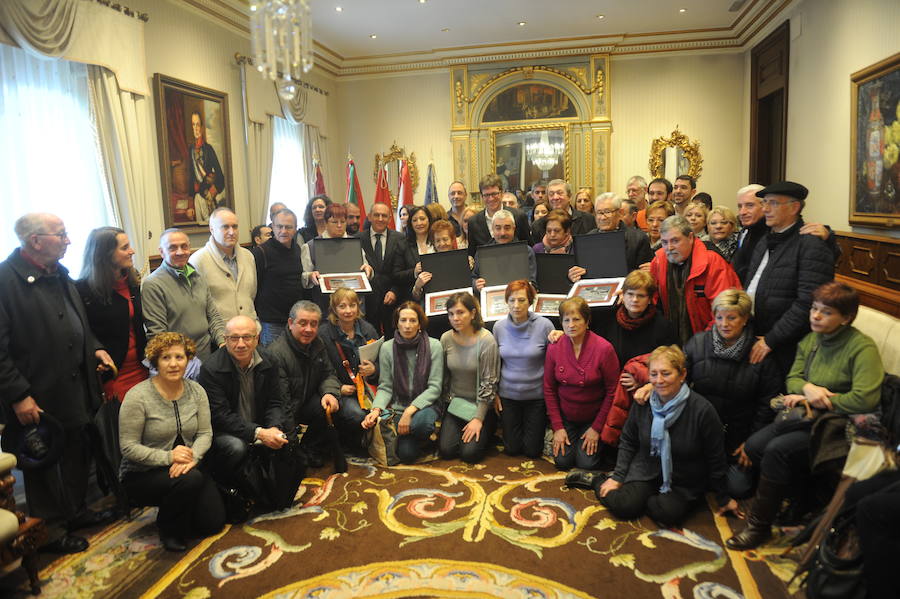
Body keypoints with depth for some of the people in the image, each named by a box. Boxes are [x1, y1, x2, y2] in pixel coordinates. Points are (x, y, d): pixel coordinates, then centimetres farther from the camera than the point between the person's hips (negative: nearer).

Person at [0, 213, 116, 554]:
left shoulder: (59, 275, 8)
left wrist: (93, 347, 4)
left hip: (77, 390, 8)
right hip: (38, 399, -8)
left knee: (78, 454, 20)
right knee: (44, 465, 11)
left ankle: (75, 511, 40)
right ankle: (51, 531, 29)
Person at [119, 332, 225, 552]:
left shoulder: (196, 391, -1)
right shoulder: (138, 397, -16)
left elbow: (205, 434, -2)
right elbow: (128, 447, -16)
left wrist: (192, 457, -23)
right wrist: (168, 457, -28)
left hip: (187, 467, 5)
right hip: (142, 474, -5)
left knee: (214, 522, -6)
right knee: (190, 479, -35)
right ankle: (169, 529, -4)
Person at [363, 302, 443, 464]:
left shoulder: (434, 346, -7)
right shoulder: (387, 348, -2)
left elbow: (435, 387, -9)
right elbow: (385, 387, 0)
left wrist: (410, 410, -21)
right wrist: (376, 410, -20)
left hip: (425, 404, -1)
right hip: (398, 407, 2)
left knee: (422, 421, -37)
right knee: (406, 454, -18)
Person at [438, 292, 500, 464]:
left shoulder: (486, 340, -19)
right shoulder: (446, 339, -6)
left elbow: (489, 383, -16)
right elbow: (442, 376, 6)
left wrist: (478, 419, -16)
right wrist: (444, 403, 5)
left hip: (480, 405, -3)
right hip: (455, 403, 4)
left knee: (470, 453, -12)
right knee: (446, 451, -8)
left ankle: (486, 429, 18)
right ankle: (456, 429, 23)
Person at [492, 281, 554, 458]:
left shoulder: (544, 325, -15)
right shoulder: (499, 327, -6)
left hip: (536, 395, -2)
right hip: (508, 395, 2)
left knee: (532, 450, 9)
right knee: (511, 449, 12)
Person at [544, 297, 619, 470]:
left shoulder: (604, 348, -19)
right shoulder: (554, 348, -10)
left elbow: (612, 391, -13)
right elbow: (549, 388, -1)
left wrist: (597, 427, -10)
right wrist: (557, 426, -5)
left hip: (593, 418, -2)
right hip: (565, 418, 2)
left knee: (587, 463, -8)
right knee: (562, 461, -4)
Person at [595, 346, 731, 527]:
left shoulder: (702, 410, -21)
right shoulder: (642, 403, -9)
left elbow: (715, 459, -9)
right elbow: (627, 441, 6)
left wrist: (724, 498, 1)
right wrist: (617, 477, 0)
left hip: (685, 482, -1)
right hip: (646, 470, 1)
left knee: (667, 513, -27)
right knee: (623, 506, -21)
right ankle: (597, 481, 8)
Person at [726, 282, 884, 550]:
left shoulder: (863, 348, -13)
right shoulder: (810, 340, 9)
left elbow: (866, 399, -22)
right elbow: (792, 378, 10)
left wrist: (812, 400, -15)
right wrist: (808, 388, -15)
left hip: (837, 425, -7)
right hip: (805, 417, 7)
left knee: (778, 449, -26)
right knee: (753, 445, -17)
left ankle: (759, 526, -12)